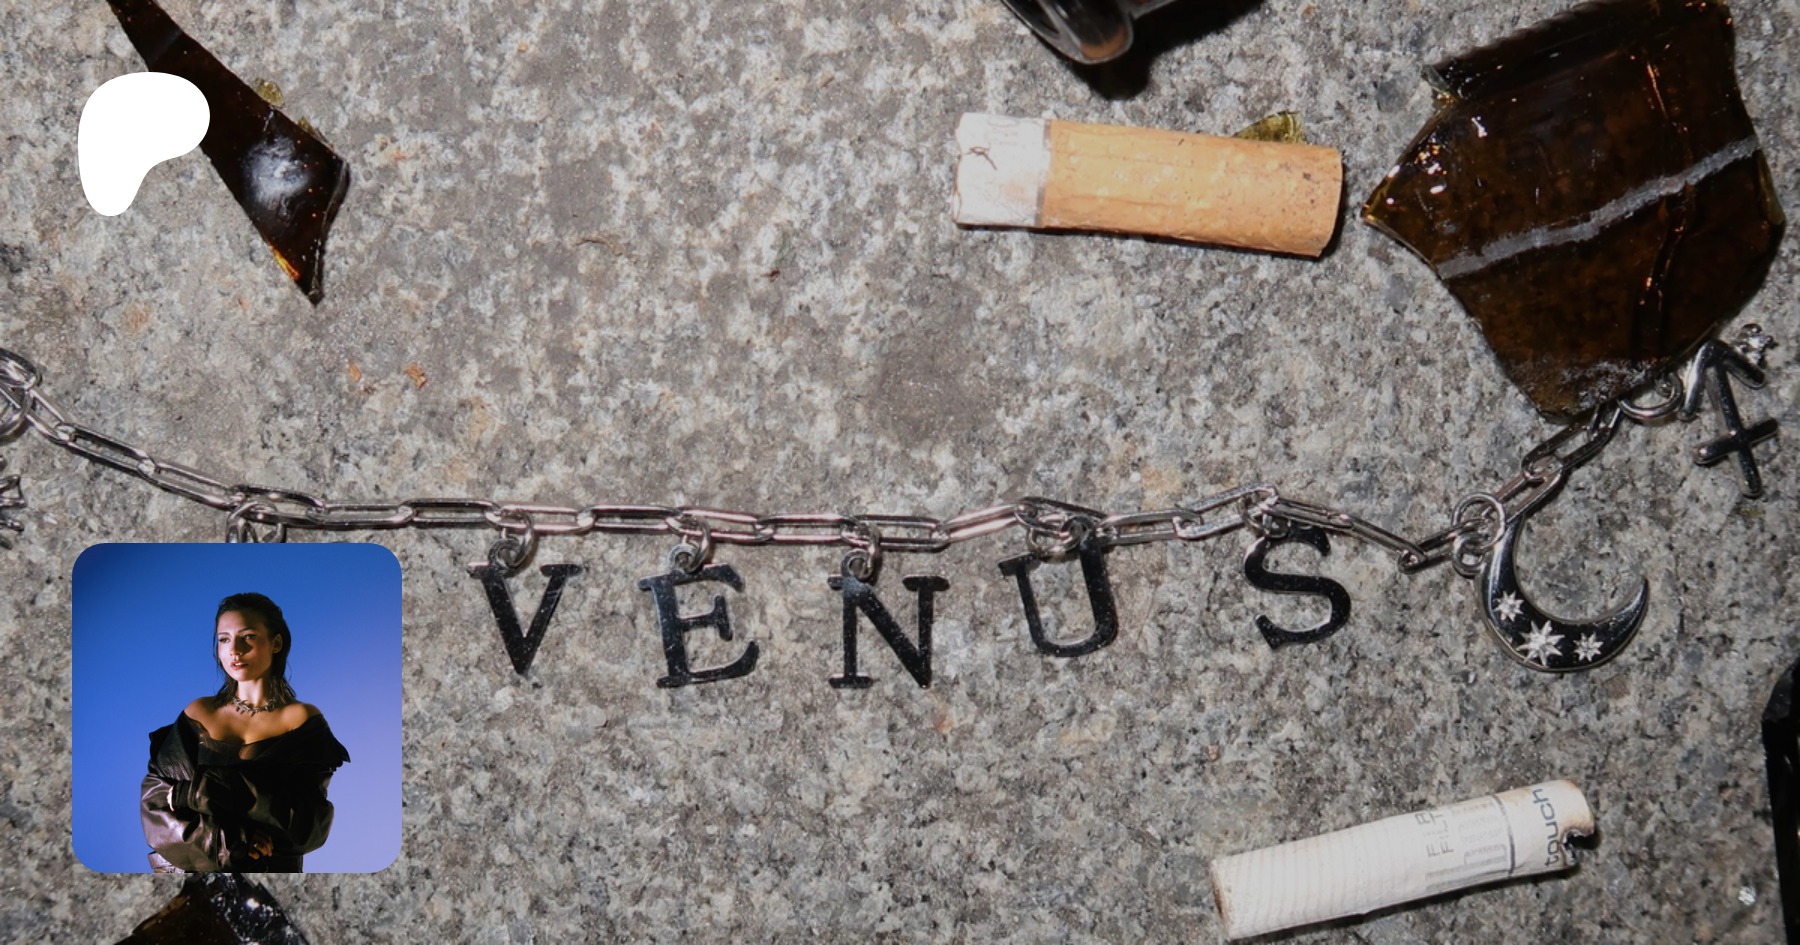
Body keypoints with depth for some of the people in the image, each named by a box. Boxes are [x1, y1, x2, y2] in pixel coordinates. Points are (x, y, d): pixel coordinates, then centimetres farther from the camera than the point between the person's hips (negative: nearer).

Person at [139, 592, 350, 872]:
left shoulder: (303, 720, -4)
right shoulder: (199, 713, 5)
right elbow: (153, 802, -2)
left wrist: (197, 791, -17)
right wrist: (229, 839, -18)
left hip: (271, 869, -2)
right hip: (188, 869, 2)